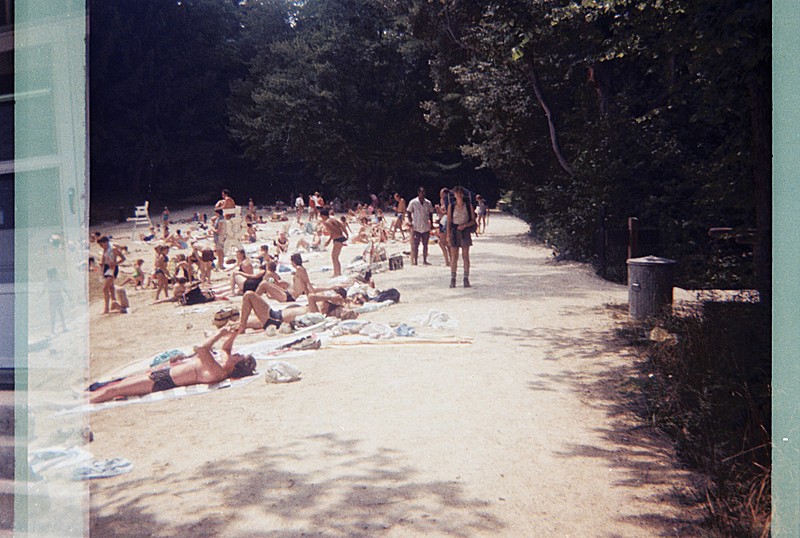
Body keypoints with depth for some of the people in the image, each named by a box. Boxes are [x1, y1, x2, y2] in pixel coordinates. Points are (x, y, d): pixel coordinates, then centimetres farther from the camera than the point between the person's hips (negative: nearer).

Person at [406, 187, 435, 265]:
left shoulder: (428, 203, 6)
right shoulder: (413, 202, -3)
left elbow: (430, 213, 15)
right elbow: (409, 213, 2)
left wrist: (431, 223, 8)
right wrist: (411, 222, -7)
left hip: (426, 227, 3)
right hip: (416, 228, -3)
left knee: (425, 244, 9)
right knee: (415, 245, -2)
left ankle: (425, 260, 17)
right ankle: (414, 261, 3)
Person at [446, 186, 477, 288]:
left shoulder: (469, 205, 4)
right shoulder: (451, 206, 4)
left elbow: (473, 220, 4)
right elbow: (449, 221, 4)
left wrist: (464, 225, -12)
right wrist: (448, 235, -2)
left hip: (465, 231, 0)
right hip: (454, 231, 0)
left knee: (466, 256, 0)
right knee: (454, 257, 0)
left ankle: (466, 279, 4)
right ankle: (452, 279, 4)